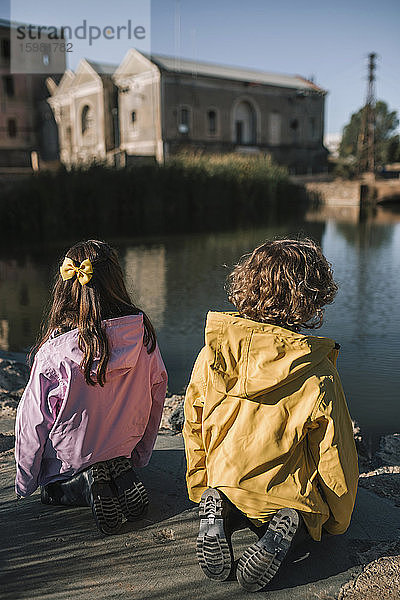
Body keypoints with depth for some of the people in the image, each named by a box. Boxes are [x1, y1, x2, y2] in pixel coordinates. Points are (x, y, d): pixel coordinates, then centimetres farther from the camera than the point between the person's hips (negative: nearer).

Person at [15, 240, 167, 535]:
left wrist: (25, 484, 4)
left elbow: (33, 422, -15)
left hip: (68, 460, -3)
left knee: (51, 488, 29)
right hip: (123, 450, 3)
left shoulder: (54, 352, -26)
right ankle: (121, 475, 0)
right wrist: (139, 454, 13)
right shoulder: (142, 334, -18)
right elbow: (157, 393, -5)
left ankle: (86, 485, -6)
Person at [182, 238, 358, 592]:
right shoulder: (319, 377, -23)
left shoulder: (211, 355, -12)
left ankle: (221, 513, 0)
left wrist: (202, 490, 18)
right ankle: (289, 527, -5)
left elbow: (194, 429, 0)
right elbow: (335, 458, -11)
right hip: (291, 498, -2)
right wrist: (338, 521, 10)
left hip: (225, 486, 3)